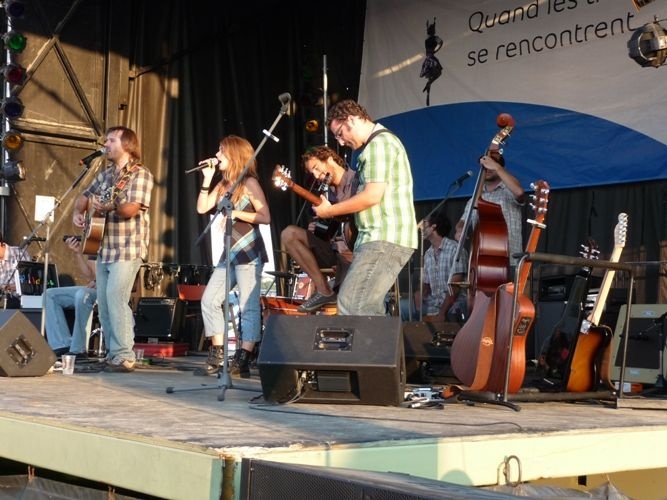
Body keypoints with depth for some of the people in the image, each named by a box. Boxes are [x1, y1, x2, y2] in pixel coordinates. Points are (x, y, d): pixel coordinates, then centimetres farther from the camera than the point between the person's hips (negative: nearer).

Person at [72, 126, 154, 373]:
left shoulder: (140, 174, -8)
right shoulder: (105, 173, 16)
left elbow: (132, 209, -19)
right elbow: (85, 196, 25)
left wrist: (108, 207, -32)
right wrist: (78, 212, 5)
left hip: (128, 249, -8)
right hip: (103, 248, 8)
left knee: (115, 298, -17)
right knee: (103, 302, 7)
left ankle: (124, 357, -12)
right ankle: (112, 353, 15)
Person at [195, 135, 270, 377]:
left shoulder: (249, 183, -6)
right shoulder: (223, 184, 16)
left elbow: (265, 217, -11)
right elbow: (202, 207, 8)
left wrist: (236, 213, -18)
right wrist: (207, 179, 3)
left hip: (249, 253, -8)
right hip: (229, 253, 8)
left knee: (248, 306, -7)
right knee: (209, 300, 2)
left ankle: (243, 360, -7)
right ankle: (217, 356, 9)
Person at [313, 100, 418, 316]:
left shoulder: (379, 143, -10)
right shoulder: (381, 142, 23)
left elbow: (372, 196, -19)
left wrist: (330, 211, -8)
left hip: (385, 240, -11)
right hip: (386, 239, 11)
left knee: (350, 307, -16)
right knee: (369, 310, 11)